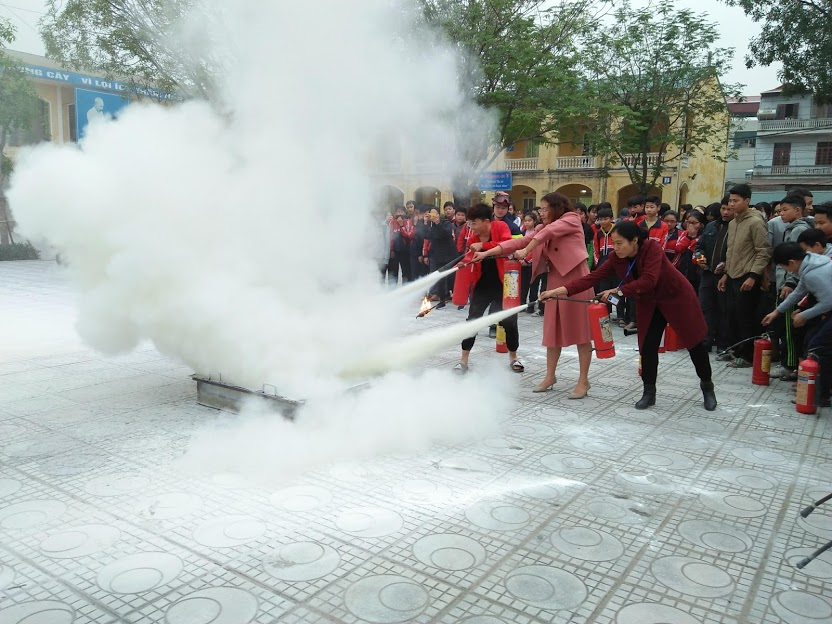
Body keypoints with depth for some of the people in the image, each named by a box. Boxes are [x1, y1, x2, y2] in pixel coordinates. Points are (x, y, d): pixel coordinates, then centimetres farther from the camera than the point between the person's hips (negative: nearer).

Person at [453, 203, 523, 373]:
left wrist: (484, 245, -33)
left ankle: (513, 357, 25)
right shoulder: (473, 238, -2)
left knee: (509, 321, 3)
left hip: (501, 284, -2)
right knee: (472, 320, 0)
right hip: (482, 285, 3)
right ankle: (464, 359, 12)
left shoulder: (500, 227, -12)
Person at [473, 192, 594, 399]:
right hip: (555, 279, 7)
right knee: (553, 329, 9)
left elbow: (548, 233, -19)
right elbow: (520, 241, 5)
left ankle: (583, 380, 6)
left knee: (580, 329, -1)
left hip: (576, 278, -7)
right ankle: (550, 376, 19)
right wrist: (487, 252, -5)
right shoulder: (544, 228, 15)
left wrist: (526, 251, -24)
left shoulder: (572, 219, -3)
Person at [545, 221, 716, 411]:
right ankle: (649, 392, 13)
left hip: (677, 297, -4)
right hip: (650, 304, 4)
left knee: (694, 342, 7)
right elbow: (593, 277, -21)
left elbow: (648, 281, -40)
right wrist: (562, 290, -30)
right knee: (647, 346, -1)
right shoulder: (617, 259, -15)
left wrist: (619, 291, -39)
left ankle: (707, 386, 27)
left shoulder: (652, 248, -30)